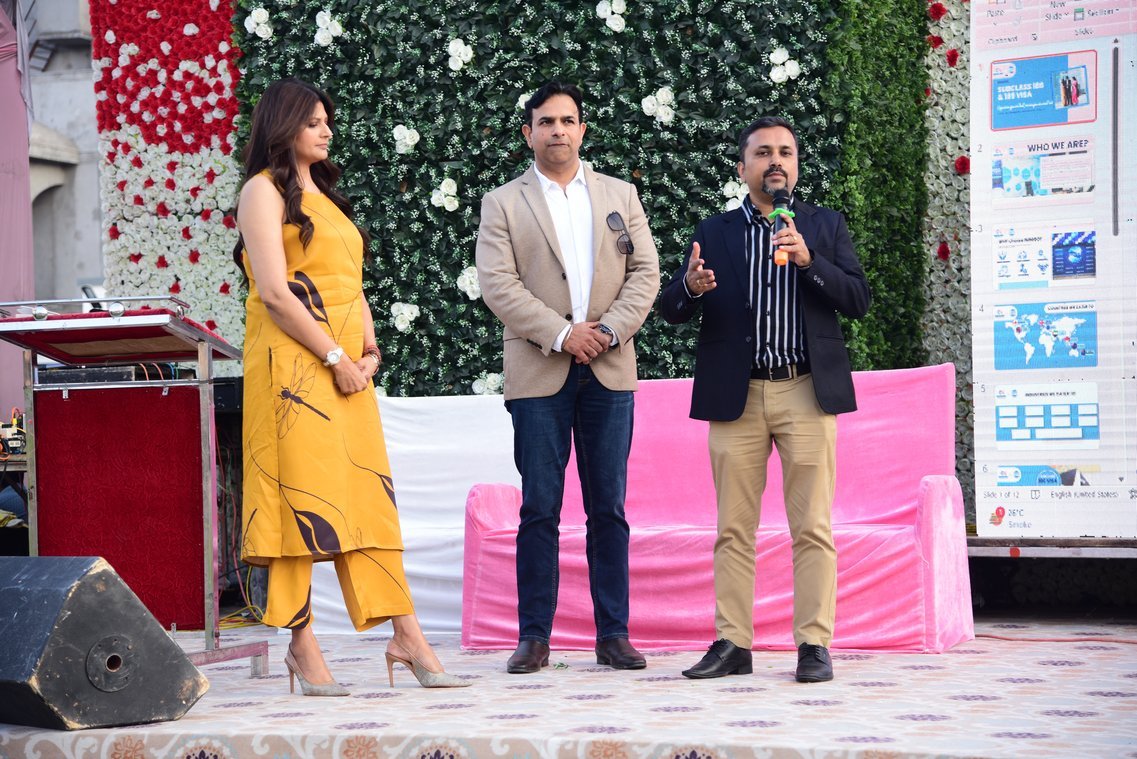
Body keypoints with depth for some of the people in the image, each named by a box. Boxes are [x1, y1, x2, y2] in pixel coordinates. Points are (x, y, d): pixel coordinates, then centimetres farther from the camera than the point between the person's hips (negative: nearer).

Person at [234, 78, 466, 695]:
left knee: (370, 495, 3)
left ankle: (405, 635, 2)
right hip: (293, 364, -8)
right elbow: (273, 292, -13)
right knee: (301, 495, -7)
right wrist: (335, 357, -14)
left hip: (346, 367, 8)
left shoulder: (325, 196, 22)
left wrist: (369, 351, 5)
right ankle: (303, 649, -4)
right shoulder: (265, 191, -3)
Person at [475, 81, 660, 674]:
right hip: (538, 373, -2)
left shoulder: (620, 196, 15)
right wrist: (561, 334, -13)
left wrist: (611, 330, -8)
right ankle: (534, 636, 4)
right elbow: (497, 284, -4)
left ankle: (613, 634, 7)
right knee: (540, 507, -2)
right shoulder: (503, 203, 7)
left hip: (610, 371, 2)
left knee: (609, 507, 3)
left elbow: (644, 272, 8)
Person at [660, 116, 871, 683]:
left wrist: (809, 261, -12)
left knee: (812, 527, -3)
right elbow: (671, 310, 6)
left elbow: (858, 300, 2)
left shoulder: (825, 226, 11)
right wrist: (690, 286, -17)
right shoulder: (714, 232, 11)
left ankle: (814, 645, 1)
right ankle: (732, 644, 5)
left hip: (806, 392, -1)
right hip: (737, 396, 1)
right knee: (734, 528, 1)